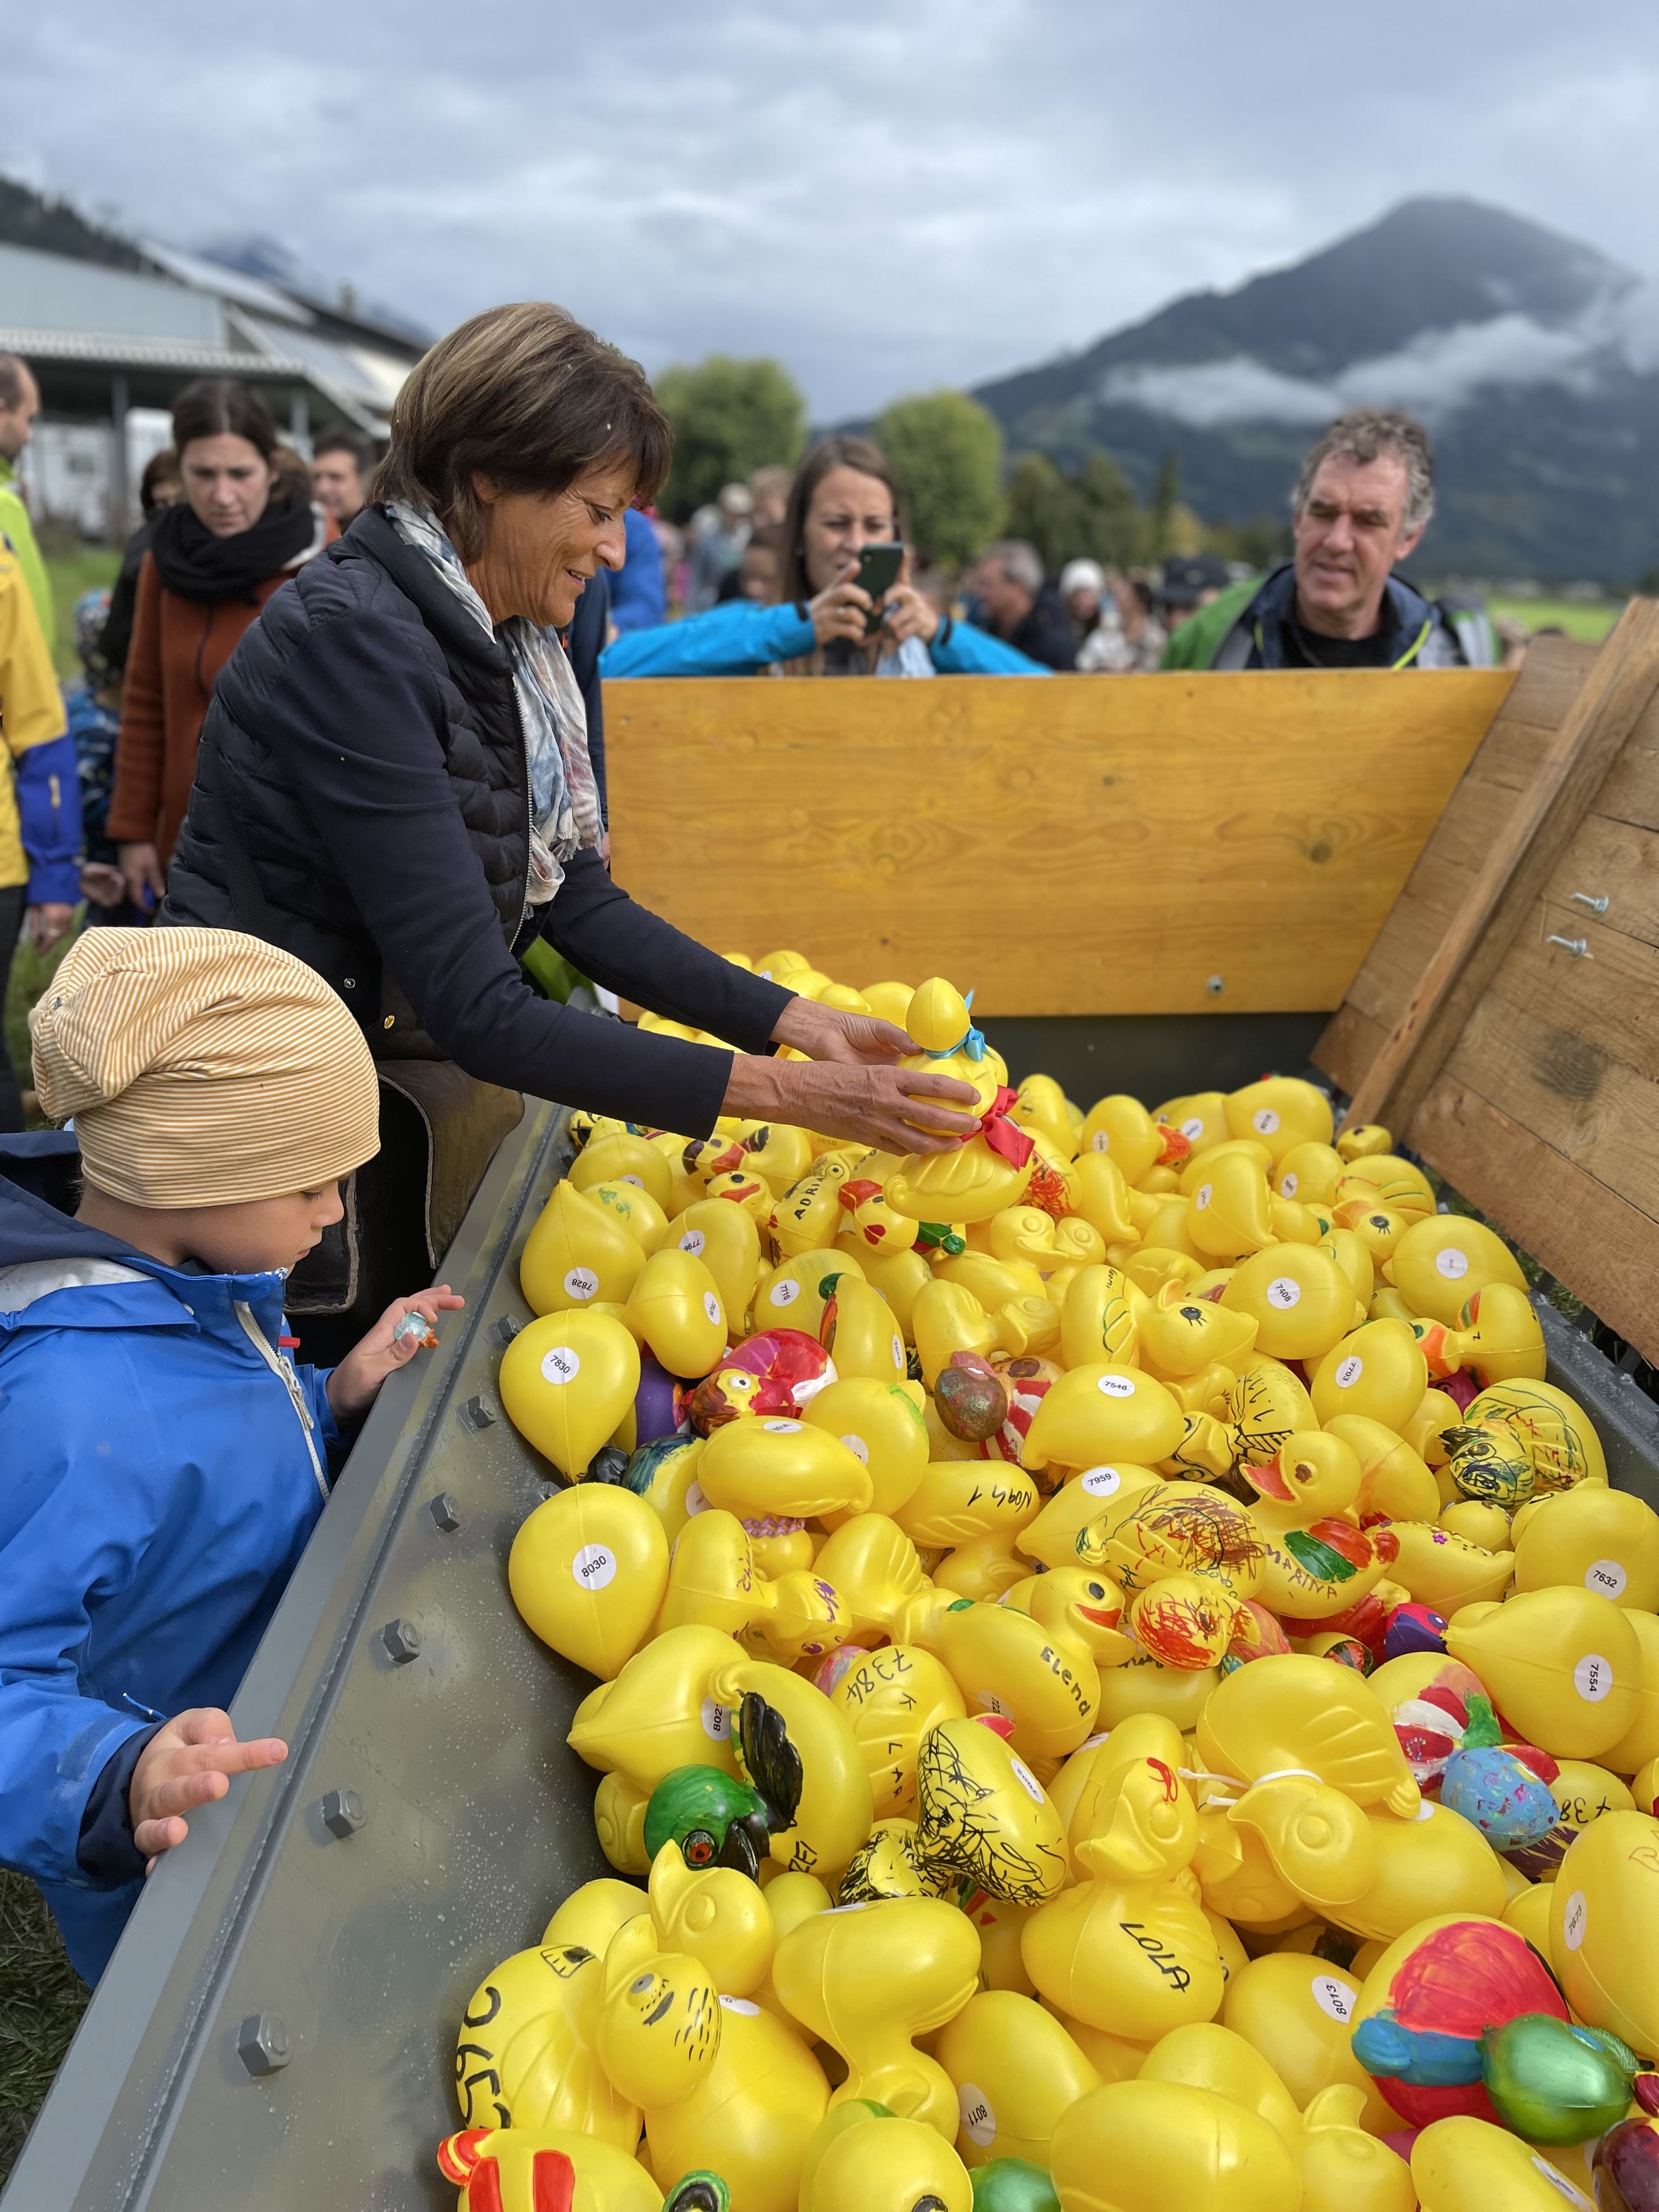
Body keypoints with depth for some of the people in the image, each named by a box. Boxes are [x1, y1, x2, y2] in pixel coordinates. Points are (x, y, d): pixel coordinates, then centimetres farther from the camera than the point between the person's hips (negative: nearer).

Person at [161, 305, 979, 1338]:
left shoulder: (504, 641, 2)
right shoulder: (349, 640, -25)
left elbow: (577, 900, 4)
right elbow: (478, 1010, -28)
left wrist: (796, 1020, -5)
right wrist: (779, 1092, -28)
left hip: (414, 1068, 8)